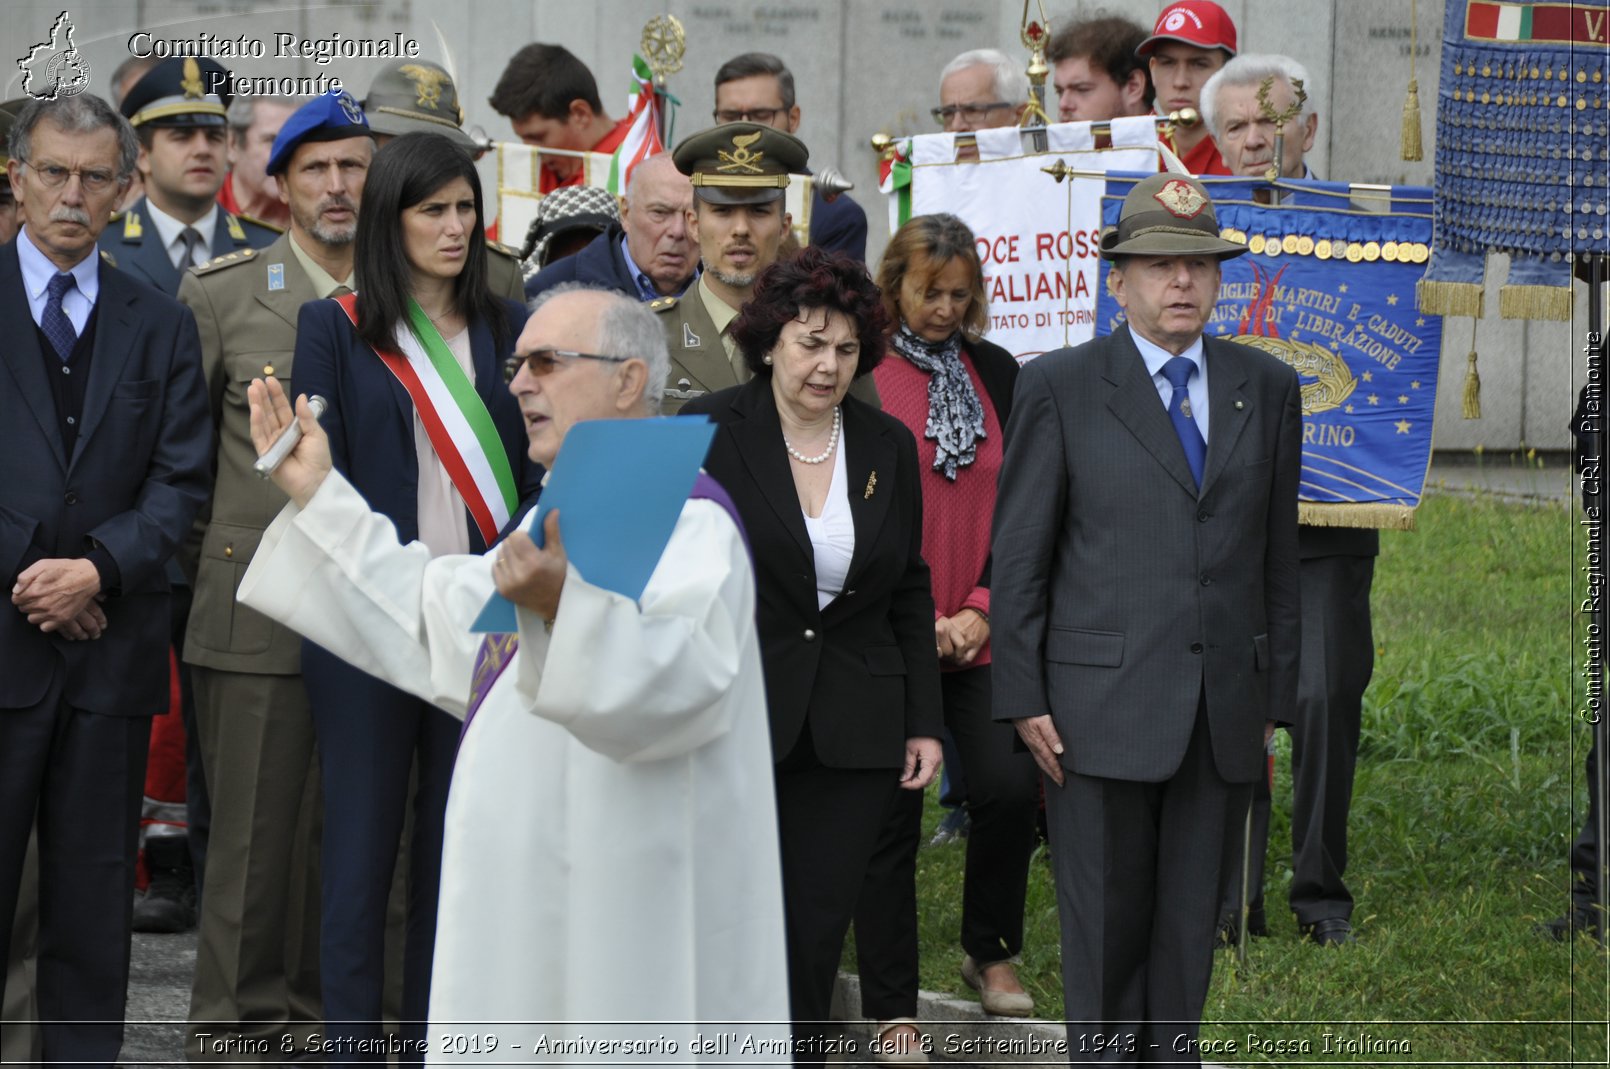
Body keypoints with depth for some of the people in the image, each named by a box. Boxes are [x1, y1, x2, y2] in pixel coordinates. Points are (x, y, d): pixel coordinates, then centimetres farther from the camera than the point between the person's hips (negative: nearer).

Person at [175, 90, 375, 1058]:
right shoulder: (220, 295, 3)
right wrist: (199, 544, 3)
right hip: (259, 605, -2)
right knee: (253, 823, -1)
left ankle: (316, 1006, 16)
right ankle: (236, 1021, 8)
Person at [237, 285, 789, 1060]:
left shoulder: (689, 522, -15)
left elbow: (676, 689, -31)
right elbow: (432, 624, 23)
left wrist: (565, 605, -48)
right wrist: (315, 495, 20)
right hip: (539, 904, 10)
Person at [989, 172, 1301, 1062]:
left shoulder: (1266, 388, 10)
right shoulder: (1058, 388, 1)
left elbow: (1276, 553, 12)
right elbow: (1018, 555, 0)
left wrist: (1274, 694, 9)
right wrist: (1023, 698, -5)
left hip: (1225, 712, 3)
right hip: (1102, 707, -3)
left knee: (1191, 923, 7)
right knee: (1105, 924, 1)